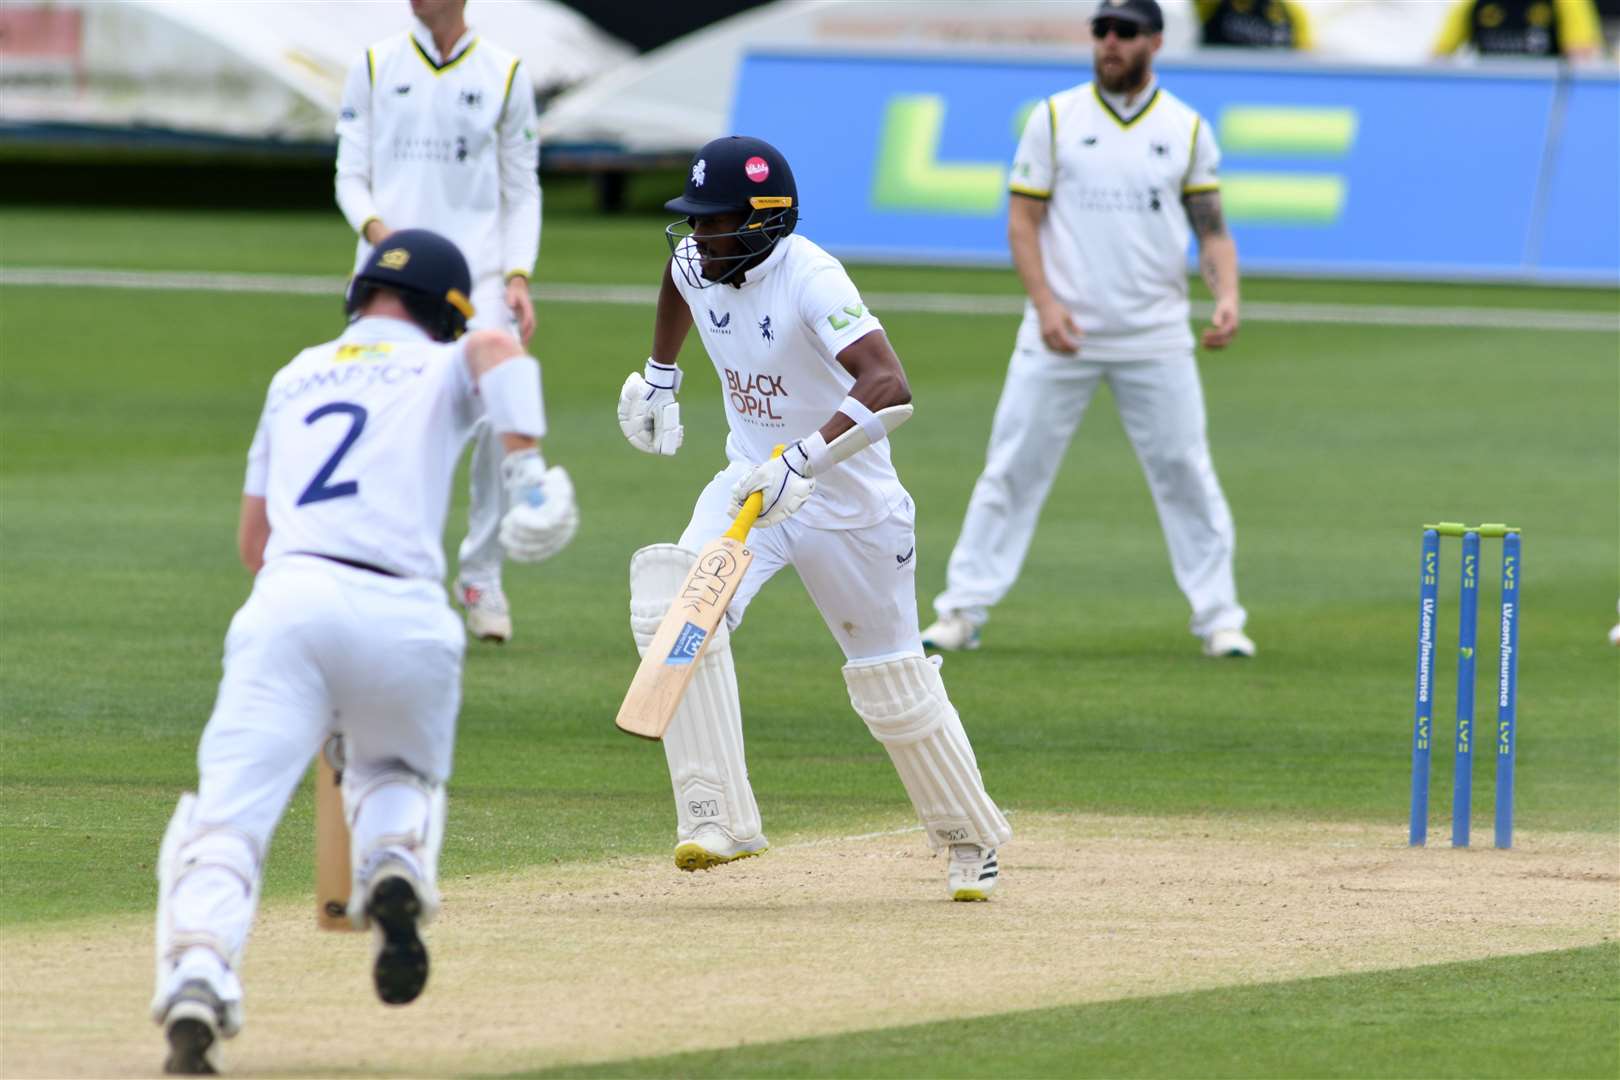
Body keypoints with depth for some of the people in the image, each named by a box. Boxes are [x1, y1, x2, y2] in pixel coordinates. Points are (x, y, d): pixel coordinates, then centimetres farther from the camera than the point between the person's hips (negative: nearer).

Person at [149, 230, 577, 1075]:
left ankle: (196, 975, -35)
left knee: (227, 815, -8)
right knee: (401, 776, 27)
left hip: (286, 601, 1)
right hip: (402, 617, -1)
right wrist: (527, 467, -16)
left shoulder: (295, 377, 29)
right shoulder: (444, 368, 19)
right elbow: (496, 350, -7)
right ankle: (396, 872, -6)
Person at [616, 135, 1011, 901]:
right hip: (751, 481, 5)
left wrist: (803, 459, -55)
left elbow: (890, 387, -45)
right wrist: (658, 376, 24)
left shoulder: (810, 280, -30)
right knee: (674, 604, -23)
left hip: (848, 501, -5)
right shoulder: (698, 261, -7)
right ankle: (717, 819, -23)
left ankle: (971, 838, 34)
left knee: (893, 685, 8)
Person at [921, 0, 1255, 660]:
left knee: (1185, 474, 0)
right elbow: (1022, 221, 1)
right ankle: (962, 611, 4)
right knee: (1012, 469, -1)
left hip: (1157, 341, 1)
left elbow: (1211, 229, 6)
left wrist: (1226, 297, -13)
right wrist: (1045, 303, -13)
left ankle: (1218, 618, 8)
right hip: (1060, 334, -1)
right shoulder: (1055, 118, 3)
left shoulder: (1187, 129, 6)